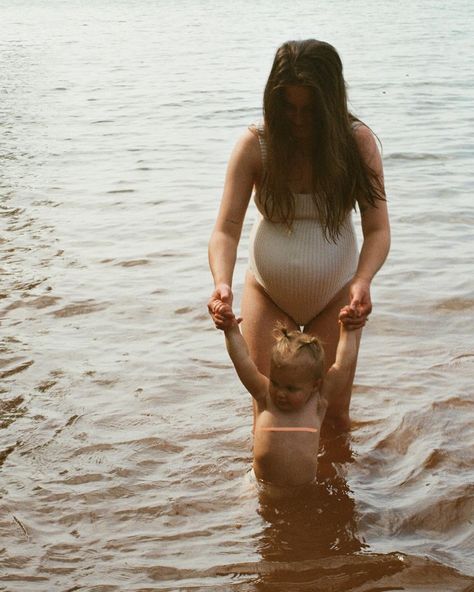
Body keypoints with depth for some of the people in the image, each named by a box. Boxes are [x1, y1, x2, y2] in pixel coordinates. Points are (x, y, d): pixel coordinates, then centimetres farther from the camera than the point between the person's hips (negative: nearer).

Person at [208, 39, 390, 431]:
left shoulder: (357, 142, -14)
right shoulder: (256, 145, -15)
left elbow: (378, 230, -18)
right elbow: (226, 229, -18)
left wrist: (362, 280, -38)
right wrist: (222, 283, -38)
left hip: (335, 296, 0)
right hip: (268, 295, 0)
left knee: (334, 412, 5)